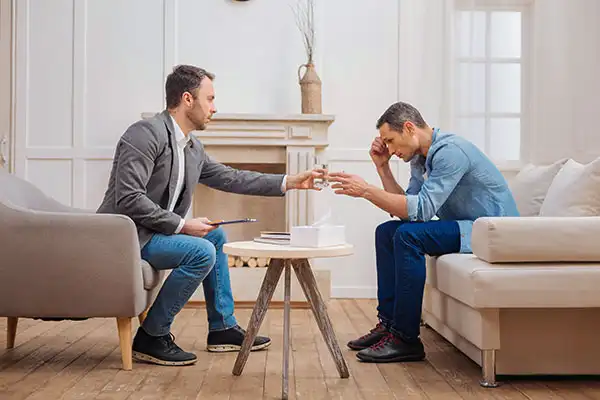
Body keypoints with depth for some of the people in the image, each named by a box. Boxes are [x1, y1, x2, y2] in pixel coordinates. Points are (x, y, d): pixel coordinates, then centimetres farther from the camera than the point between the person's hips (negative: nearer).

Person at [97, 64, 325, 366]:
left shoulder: (193, 148, 9)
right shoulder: (146, 133, -19)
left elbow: (230, 178, 17)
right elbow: (128, 198, -25)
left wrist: (289, 182, 14)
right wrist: (182, 225, -21)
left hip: (157, 231, 10)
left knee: (216, 236, 16)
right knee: (201, 251, -23)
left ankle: (222, 328, 21)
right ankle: (151, 337, -10)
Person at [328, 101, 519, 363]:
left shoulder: (450, 151, -20)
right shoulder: (419, 158, 10)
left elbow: (422, 209, -28)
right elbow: (405, 211, 6)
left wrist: (366, 190, -28)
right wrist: (382, 167, 1)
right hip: (464, 226, 10)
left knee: (408, 235, -26)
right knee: (386, 232, 7)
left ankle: (405, 339, -20)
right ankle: (388, 323, 6)